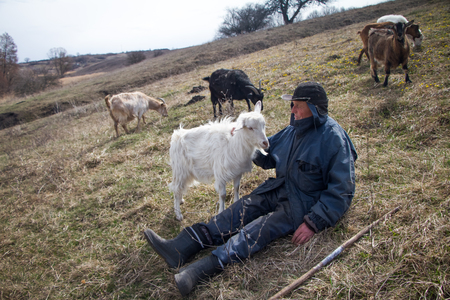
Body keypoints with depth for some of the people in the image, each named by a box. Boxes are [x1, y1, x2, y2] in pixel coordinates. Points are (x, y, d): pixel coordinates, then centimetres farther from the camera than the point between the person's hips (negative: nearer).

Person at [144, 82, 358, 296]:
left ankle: (205, 268, -45)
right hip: (279, 190, 7)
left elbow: (341, 190, -18)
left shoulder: (334, 138, -15)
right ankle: (179, 249, -24)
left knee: (260, 229, -29)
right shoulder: (294, 130, 9)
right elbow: (267, 156, 19)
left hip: (304, 204, -6)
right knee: (240, 211, -14)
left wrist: (314, 223, -24)